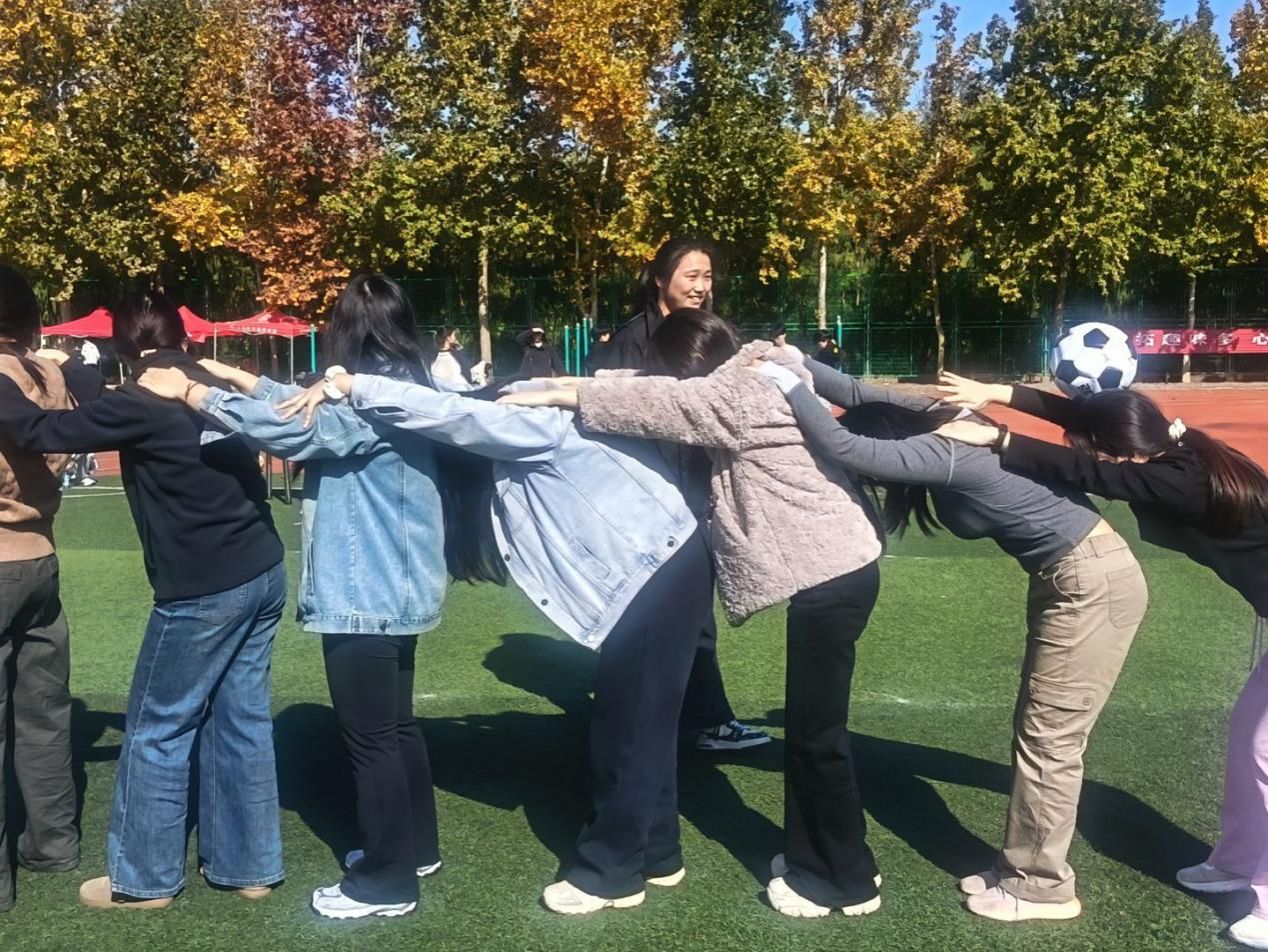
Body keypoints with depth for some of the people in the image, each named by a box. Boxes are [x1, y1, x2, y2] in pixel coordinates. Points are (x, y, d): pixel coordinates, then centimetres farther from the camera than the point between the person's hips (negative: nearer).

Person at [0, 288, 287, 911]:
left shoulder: (140, 402, -11)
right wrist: (77, 382, 29)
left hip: (204, 590, -7)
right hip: (262, 573, 7)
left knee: (156, 731, 8)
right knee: (241, 720, 15)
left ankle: (143, 879, 20)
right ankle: (247, 865, 24)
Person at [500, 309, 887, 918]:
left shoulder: (738, 398, -15)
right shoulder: (755, 384, 14)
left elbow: (653, 401, -16)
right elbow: (664, 397, 18)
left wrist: (554, 397, -8)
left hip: (832, 575, -10)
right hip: (833, 569, 10)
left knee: (817, 732, 1)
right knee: (807, 725, 17)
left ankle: (849, 882, 15)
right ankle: (811, 860, 28)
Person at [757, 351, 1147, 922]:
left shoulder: (943, 456, -26)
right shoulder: (933, 422, 1)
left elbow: (844, 449, -34)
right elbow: (861, 397, 11)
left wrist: (787, 385, -25)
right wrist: (805, 365, 2)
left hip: (1091, 584, -10)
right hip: (1071, 578, 10)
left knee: (1049, 740, 0)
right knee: (1036, 733, 15)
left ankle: (1043, 886, 13)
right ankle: (1022, 866, 26)